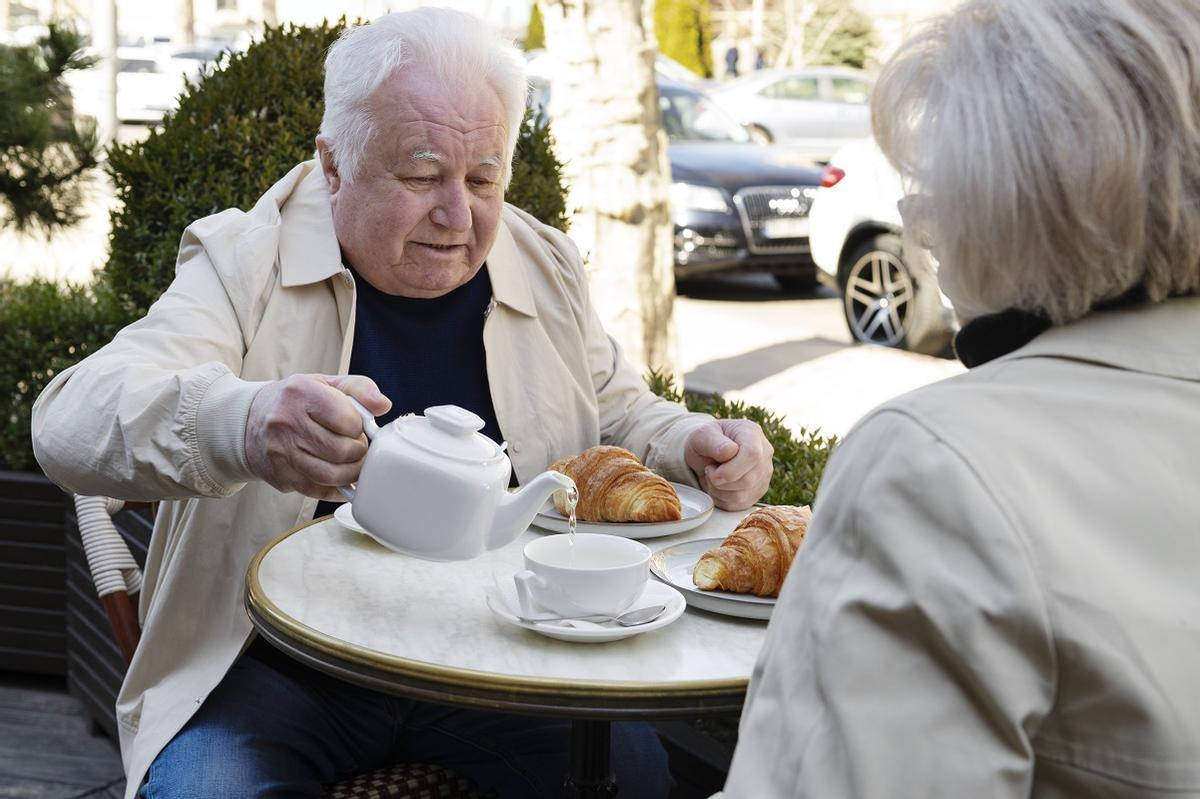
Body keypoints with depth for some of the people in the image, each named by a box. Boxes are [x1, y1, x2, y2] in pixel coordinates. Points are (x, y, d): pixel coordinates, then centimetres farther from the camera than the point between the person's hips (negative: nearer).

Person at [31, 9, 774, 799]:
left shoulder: (546, 268, 6)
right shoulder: (243, 265, -7)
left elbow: (619, 416, 20)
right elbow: (70, 422, -21)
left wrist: (697, 447, -5)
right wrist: (239, 426, -43)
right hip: (276, 667, -2)